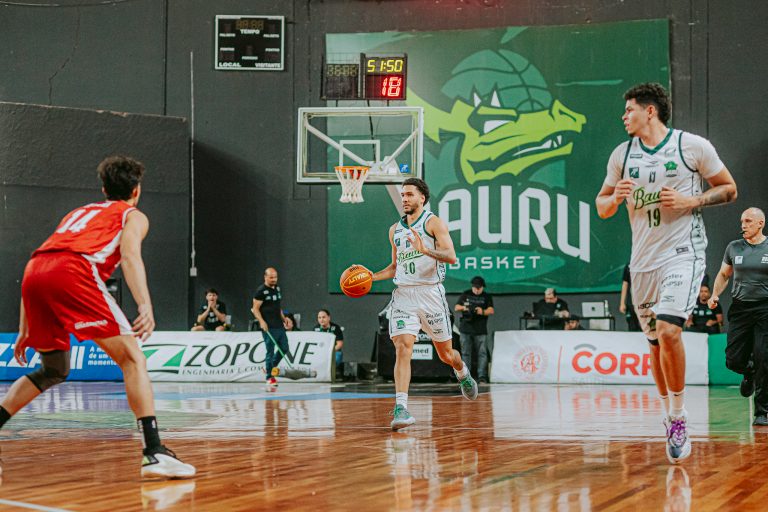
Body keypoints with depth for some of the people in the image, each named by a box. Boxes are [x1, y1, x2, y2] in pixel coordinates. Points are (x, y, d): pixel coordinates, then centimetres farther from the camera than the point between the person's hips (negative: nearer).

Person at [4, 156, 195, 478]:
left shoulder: (78, 213, 40)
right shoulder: (133, 216, 22)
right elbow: (129, 254, -2)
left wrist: (24, 330, 38)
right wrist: (146, 306, -16)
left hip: (34, 271, 6)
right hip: (74, 273, -6)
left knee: (54, 371, 25)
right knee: (132, 359, -5)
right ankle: (154, 453, -19)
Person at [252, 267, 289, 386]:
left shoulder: (277, 288, 14)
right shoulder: (261, 291, -9)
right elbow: (255, 309, -11)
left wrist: (284, 319, 21)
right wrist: (261, 321, -22)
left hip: (279, 326, 8)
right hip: (269, 327, -8)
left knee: (284, 348, 11)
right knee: (270, 351, -4)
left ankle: (270, 367, 30)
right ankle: (269, 377, 4)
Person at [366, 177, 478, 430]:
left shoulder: (433, 222, -3)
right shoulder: (395, 230, 14)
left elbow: (451, 257, -15)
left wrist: (425, 250, -30)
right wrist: (371, 277, 9)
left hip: (430, 293, -3)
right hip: (403, 295, 3)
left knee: (446, 353, 11)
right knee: (402, 348, -17)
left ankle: (463, 374, 46)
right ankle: (400, 408, -23)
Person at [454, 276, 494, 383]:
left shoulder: (487, 297, 7)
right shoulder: (465, 295, 12)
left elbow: (491, 310, -5)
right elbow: (456, 308, 12)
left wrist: (483, 312, -26)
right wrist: (463, 307, -10)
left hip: (480, 331, -2)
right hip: (466, 329, 2)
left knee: (482, 353, -7)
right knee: (466, 353, 3)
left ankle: (482, 376, -8)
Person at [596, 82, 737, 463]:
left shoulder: (693, 146, -4)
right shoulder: (622, 154, 8)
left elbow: (729, 189, 3)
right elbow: (602, 207, 15)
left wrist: (691, 201, -14)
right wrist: (615, 198, -8)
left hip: (683, 254, -5)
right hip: (643, 260, 5)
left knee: (668, 331, -23)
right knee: (656, 342, 9)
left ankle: (678, 414, -9)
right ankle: (671, 418, 24)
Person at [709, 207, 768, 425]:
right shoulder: (734, 247, 7)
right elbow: (724, 274, 20)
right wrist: (715, 295, 4)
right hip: (740, 307, 3)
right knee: (733, 361, -2)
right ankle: (749, 373, 35)